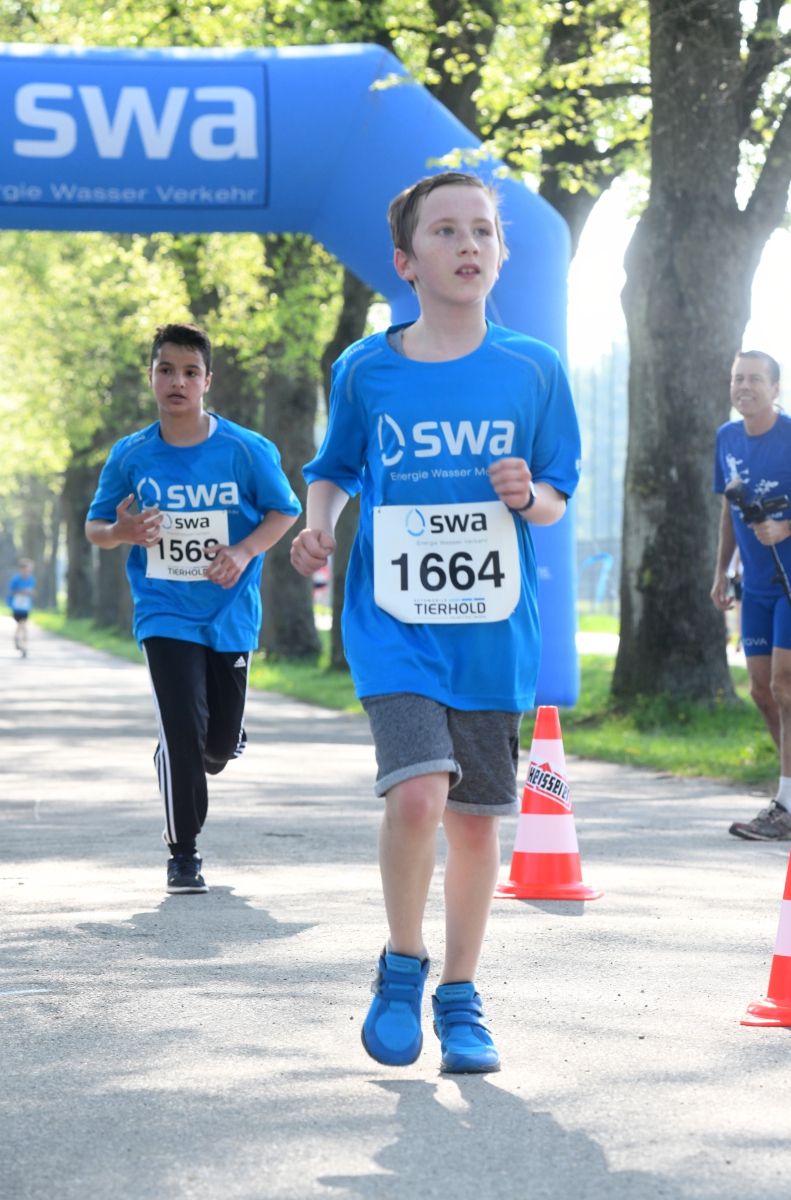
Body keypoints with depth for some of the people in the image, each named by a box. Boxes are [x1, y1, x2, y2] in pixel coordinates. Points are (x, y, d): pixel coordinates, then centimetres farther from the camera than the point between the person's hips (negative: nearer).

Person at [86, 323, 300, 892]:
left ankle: (208, 753, 47)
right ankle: (183, 852, 3)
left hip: (231, 614, 1)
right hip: (166, 614, -1)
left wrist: (244, 552, -14)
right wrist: (122, 532, -17)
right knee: (183, 730, -13)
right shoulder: (131, 455, -4)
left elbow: (285, 510, 4)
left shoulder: (247, 450, -7)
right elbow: (95, 525, 7)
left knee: (223, 741, 6)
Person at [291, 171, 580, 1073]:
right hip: (393, 623, -2)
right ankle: (401, 966, 5)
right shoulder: (365, 372, 1)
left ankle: (460, 998, 24)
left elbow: (560, 493, 9)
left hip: (493, 629, 2)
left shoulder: (532, 372, 2)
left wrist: (529, 497, -13)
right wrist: (318, 523, -4)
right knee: (416, 794, -20)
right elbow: (334, 469, 16)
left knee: (476, 818, 7)